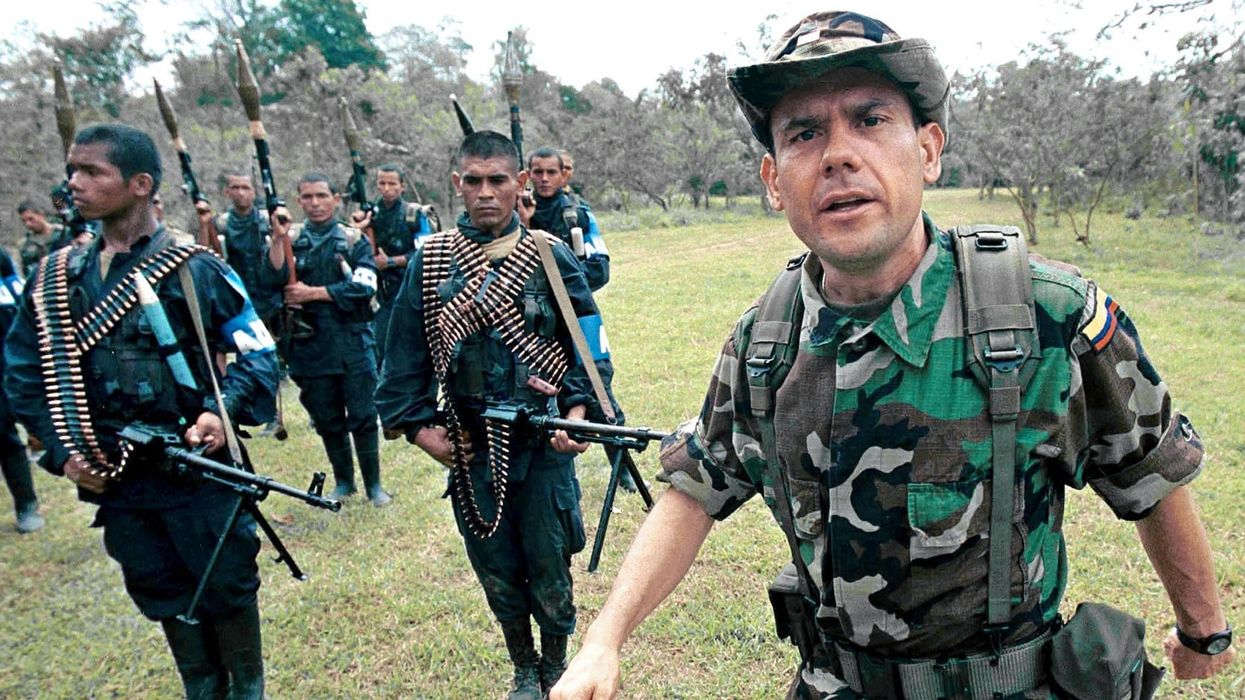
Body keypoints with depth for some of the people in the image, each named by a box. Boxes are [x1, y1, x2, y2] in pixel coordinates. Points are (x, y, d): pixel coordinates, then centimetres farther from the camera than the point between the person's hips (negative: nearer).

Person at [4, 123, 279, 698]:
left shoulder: (197, 271, -9)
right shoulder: (56, 278, 3)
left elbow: (257, 354, -4)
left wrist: (222, 412, -20)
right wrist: (62, 450, -1)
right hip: (113, 478, 4)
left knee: (227, 588, 9)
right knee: (163, 597, 18)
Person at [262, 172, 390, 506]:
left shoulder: (354, 240, 2)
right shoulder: (291, 241, 8)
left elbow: (363, 288, -11)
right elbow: (271, 280, -8)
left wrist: (313, 293, -12)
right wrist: (278, 238, -18)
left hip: (353, 344, -2)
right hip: (311, 347, 2)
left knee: (362, 417, 0)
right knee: (327, 420, 11)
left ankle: (374, 484, 13)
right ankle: (344, 481, 27)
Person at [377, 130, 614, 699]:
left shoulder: (551, 256, -3)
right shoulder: (429, 262, 1)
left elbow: (591, 345, -1)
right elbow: (405, 353, 7)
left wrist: (577, 414, -12)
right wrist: (418, 426, 1)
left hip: (544, 444, -2)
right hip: (468, 449, 2)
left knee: (549, 572, 9)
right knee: (496, 574, 15)